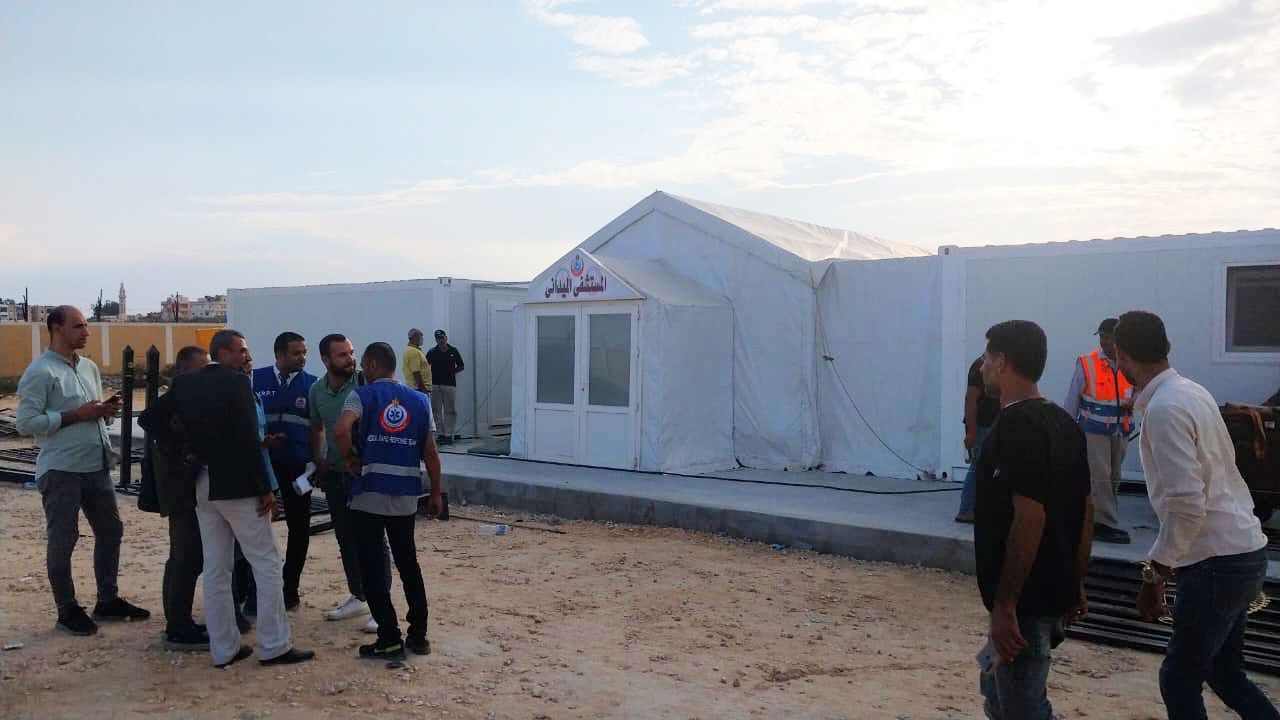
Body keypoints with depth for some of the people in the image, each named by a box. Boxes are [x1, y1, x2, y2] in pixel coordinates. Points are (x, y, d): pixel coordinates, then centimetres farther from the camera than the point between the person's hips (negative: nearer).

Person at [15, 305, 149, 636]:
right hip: (61, 470, -8)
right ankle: (68, 610, 16)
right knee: (62, 540, 4)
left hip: (97, 466, 8)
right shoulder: (40, 372, -12)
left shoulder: (89, 367, 13)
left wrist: (106, 410, 0)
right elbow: (26, 423, -17)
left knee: (110, 530, 14)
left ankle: (108, 600, 27)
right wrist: (76, 415, -19)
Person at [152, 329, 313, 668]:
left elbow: (158, 422, 6)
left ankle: (223, 648, 18)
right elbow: (249, 440, -18)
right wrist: (265, 489, -13)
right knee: (266, 563, 2)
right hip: (238, 486, -7)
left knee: (215, 568, 11)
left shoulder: (184, 383, 7)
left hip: (202, 487, 7)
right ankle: (274, 646, 5)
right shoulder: (237, 382, -13)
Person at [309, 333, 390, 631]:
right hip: (335, 473, 6)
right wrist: (318, 460, 8)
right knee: (345, 537, 14)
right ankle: (358, 596, 29)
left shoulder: (365, 384, -15)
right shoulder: (317, 390, 3)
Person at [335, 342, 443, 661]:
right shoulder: (420, 400, 8)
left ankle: (389, 639, 8)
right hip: (406, 496, 4)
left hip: (369, 494, -4)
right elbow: (430, 452, 6)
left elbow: (341, 430, -22)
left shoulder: (362, 395, -2)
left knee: (373, 568, 6)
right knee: (408, 564, 16)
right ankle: (418, 635, 19)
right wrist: (435, 493, 13)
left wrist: (351, 458, -5)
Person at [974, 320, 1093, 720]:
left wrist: (1004, 604, -22)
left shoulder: (1018, 425, -20)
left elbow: (1030, 518, -25)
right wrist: (1075, 583, 20)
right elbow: (1085, 508, 14)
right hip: (1055, 592, 10)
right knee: (997, 688, 24)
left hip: (1026, 601, -10)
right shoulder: (1063, 422, 9)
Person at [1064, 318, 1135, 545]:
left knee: (1113, 479, 13)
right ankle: (1108, 525, -4)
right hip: (1094, 430, -5)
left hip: (1120, 432, 5)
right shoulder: (1086, 364, -9)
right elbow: (1072, 400, -4)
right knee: (1100, 477, -10)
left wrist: (1132, 402, -8)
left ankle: (1096, 518, 27)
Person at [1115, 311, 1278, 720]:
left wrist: (1154, 573, -16)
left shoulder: (1163, 409, -21)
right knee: (1223, 672, 21)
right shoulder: (1192, 392, 8)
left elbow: (1187, 505, -26)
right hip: (1239, 550, 9)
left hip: (1218, 561, -9)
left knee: (1180, 680, 5)